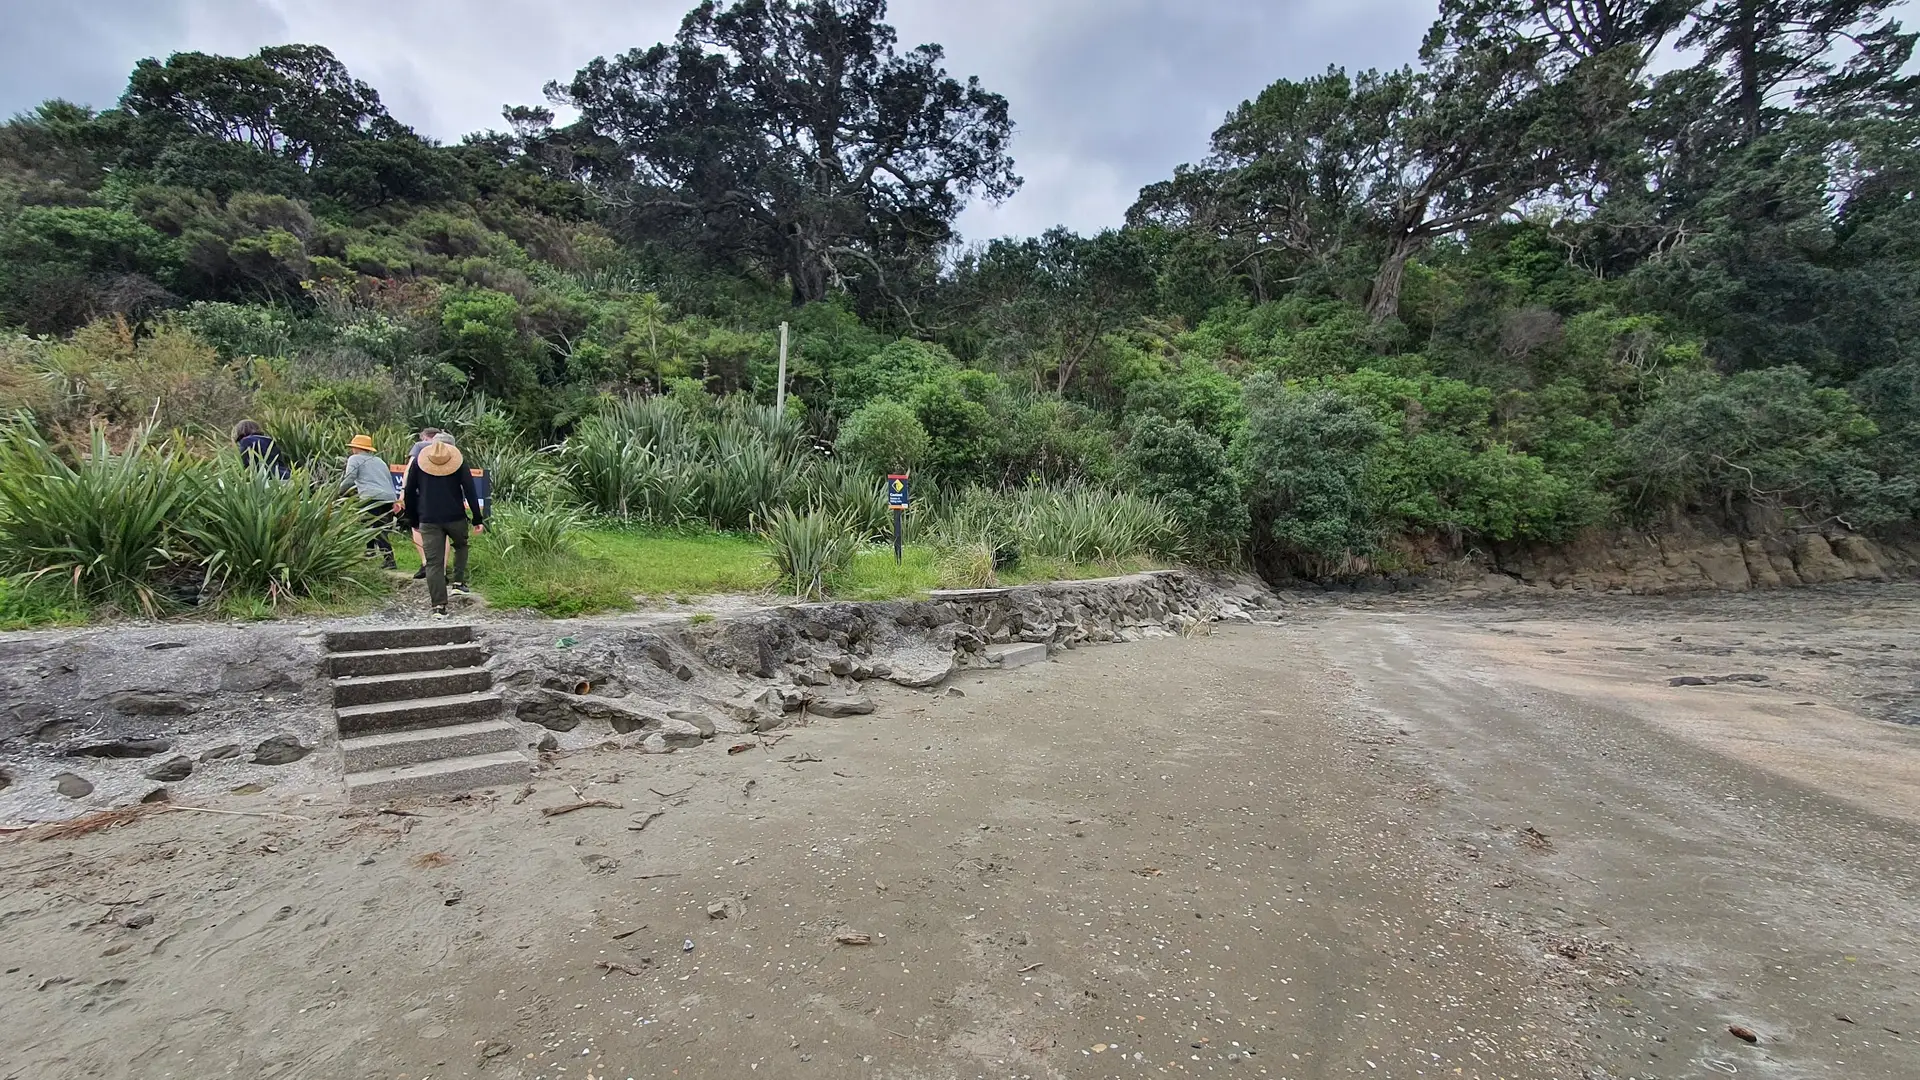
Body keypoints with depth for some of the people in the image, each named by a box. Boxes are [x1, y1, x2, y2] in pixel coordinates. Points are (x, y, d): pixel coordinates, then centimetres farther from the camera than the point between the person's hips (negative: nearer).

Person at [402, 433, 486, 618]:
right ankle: (459, 582, 15)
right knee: (461, 546, 27)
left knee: (433, 562, -1)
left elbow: (409, 494, 10)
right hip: (456, 517, -1)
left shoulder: (418, 462, 7)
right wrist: (478, 519, -2)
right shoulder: (459, 462, 2)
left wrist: (413, 520, 18)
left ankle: (439, 606, -7)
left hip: (428, 520, 1)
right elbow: (470, 491, -3)